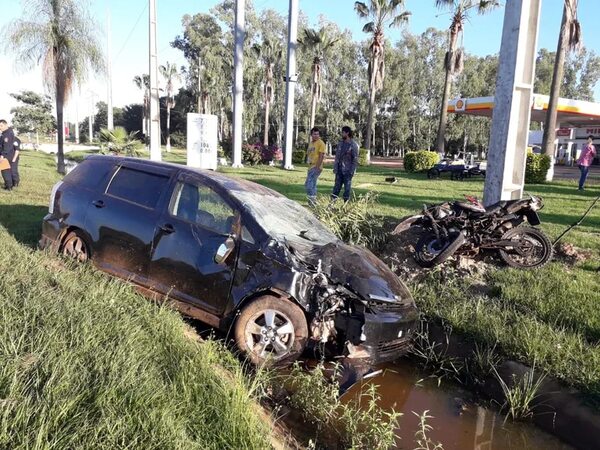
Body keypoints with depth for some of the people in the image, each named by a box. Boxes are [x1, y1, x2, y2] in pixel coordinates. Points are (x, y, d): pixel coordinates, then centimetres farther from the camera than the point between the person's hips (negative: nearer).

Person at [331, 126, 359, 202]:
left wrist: (352, 171, -14)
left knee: (347, 188, 3)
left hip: (347, 171, -5)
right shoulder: (340, 143, 9)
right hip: (339, 170, 5)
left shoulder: (353, 145, -7)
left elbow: (355, 159, -9)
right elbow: (337, 156, 11)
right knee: (337, 187, 6)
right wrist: (335, 168, 5)